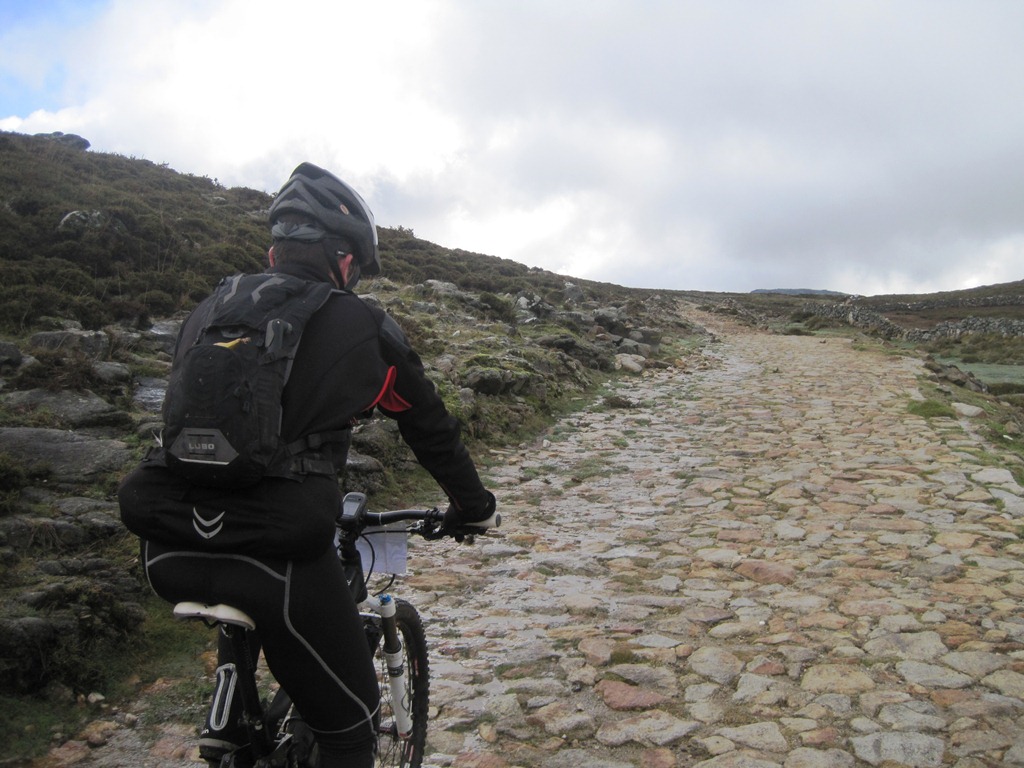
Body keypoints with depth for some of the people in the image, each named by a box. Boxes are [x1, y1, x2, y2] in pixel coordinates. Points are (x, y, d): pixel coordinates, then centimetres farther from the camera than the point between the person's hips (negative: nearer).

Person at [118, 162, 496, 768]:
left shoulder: (207, 312, 16)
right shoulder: (364, 328, 4)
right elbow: (432, 429, 14)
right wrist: (474, 504, 31)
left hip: (166, 552, 6)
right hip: (278, 549, -5)